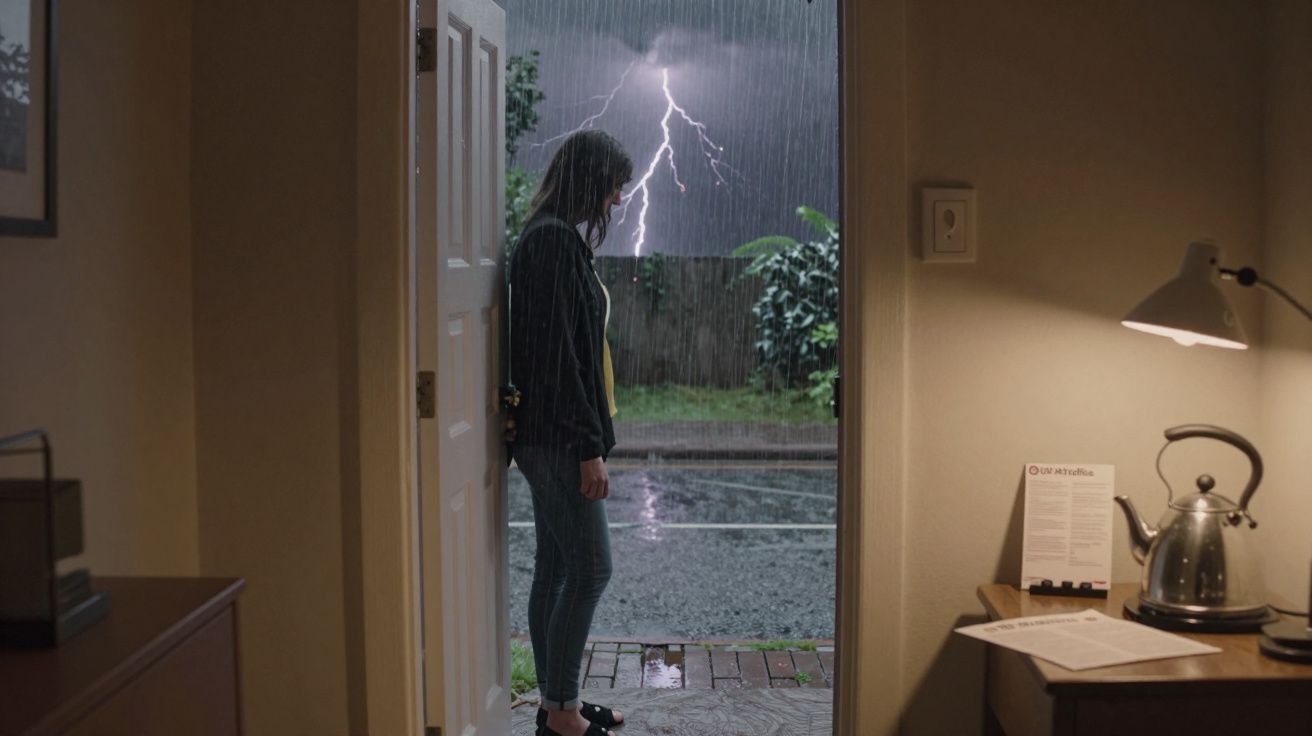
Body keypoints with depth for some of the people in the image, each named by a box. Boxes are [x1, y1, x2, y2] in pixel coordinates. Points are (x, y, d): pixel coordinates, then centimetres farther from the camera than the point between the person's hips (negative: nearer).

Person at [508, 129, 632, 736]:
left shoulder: (556, 238, 15)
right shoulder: (554, 241, -16)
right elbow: (558, 355, -21)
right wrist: (589, 447, -20)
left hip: (548, 439, 10)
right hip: (558, 437, -10)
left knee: (556, 568, 14)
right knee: (590, 569, -3)